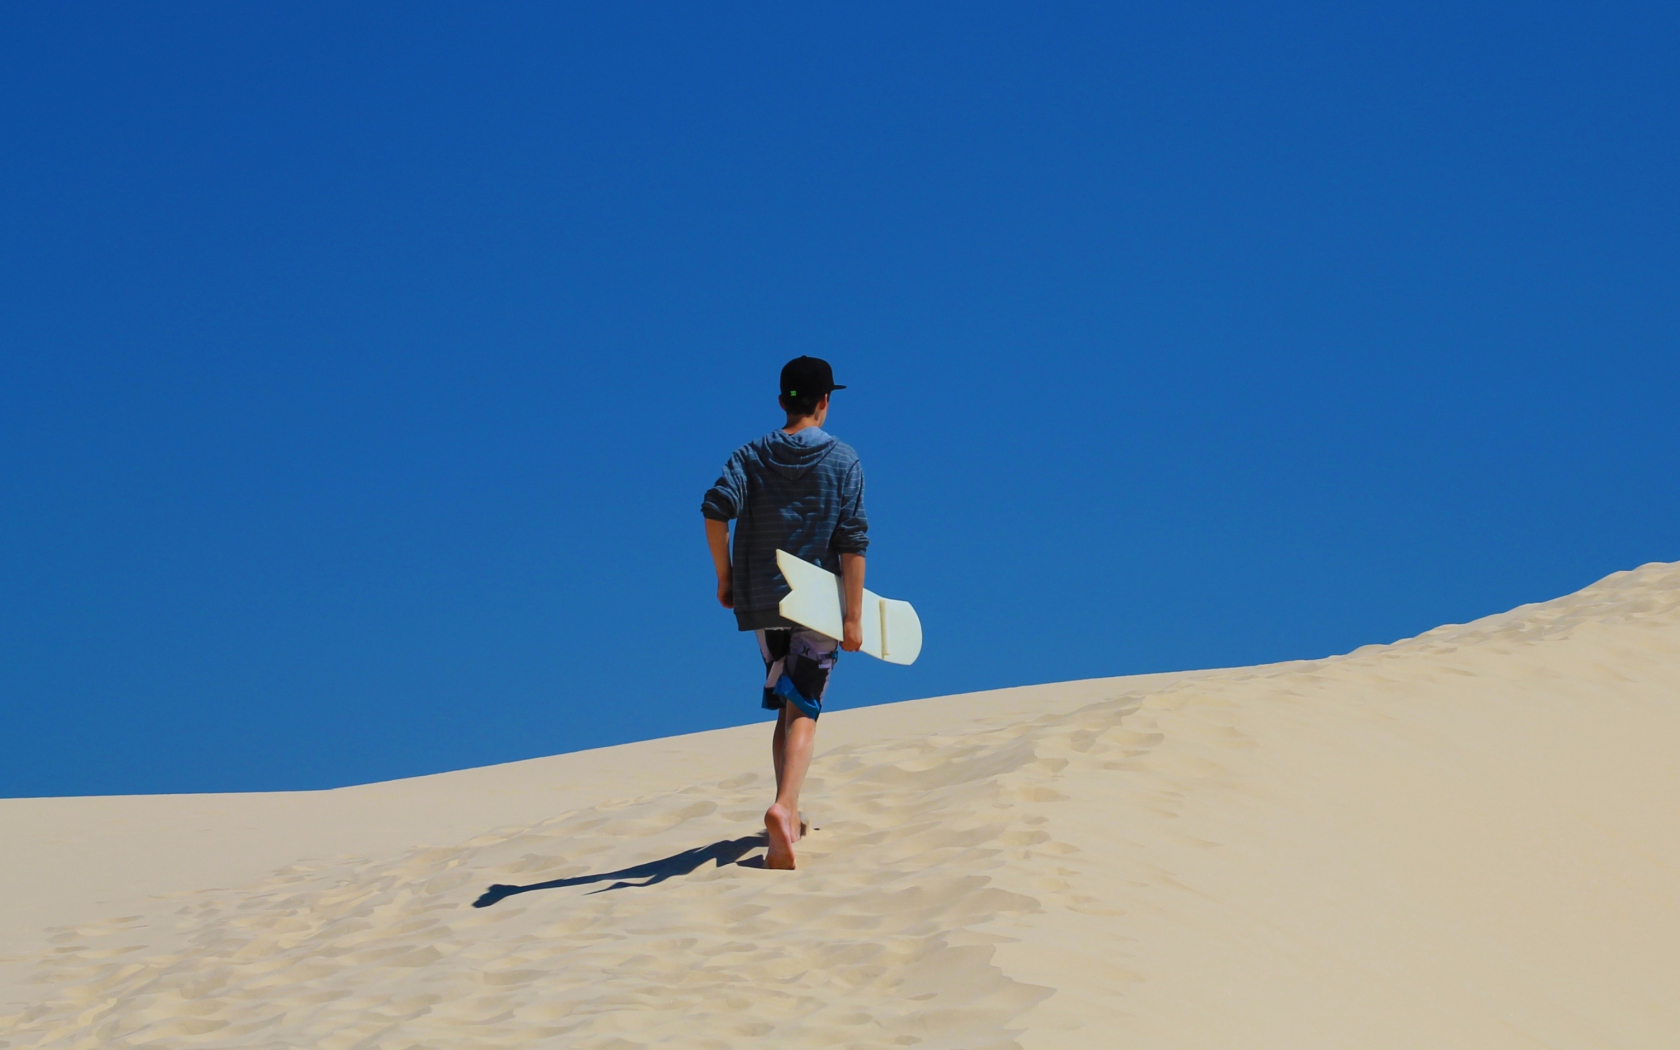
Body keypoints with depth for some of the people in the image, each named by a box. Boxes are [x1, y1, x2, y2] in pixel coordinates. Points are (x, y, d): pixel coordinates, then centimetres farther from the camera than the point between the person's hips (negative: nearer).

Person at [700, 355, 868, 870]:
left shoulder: (752, 455, 4)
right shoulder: (842, 459, 0)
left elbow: (717, 508, -13)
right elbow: (852, 540, -8)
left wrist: (724, 576, -2)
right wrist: (853, 615, -8)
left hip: (762, 600, 3)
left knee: (786, 709, 18)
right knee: (804, 712, -5)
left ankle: (789, 816, 20)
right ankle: (783, 807, -28)